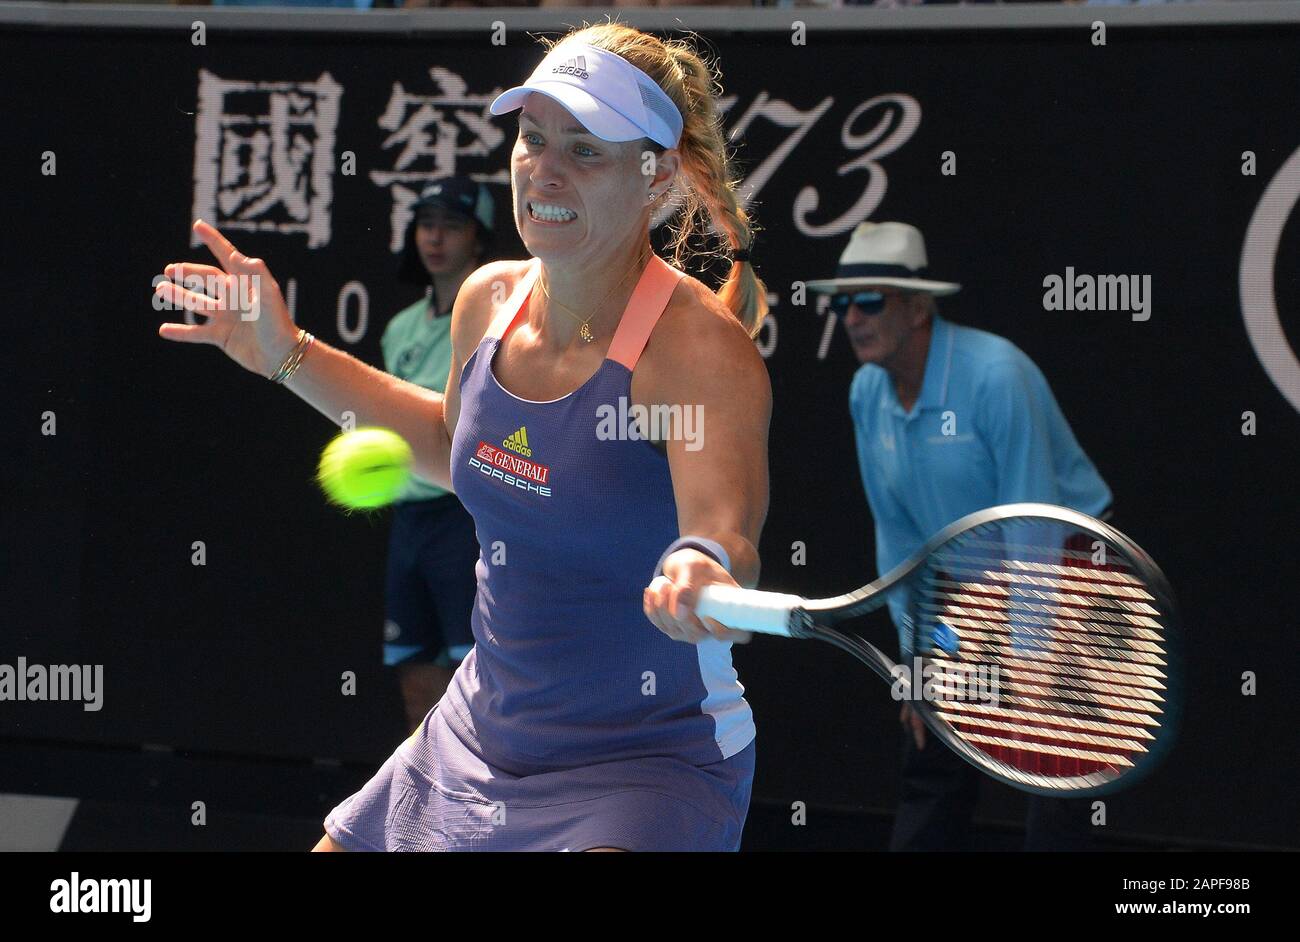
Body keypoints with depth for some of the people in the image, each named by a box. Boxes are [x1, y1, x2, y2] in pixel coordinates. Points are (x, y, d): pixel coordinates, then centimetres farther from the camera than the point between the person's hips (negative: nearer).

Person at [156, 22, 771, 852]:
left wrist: (704, 571, -61)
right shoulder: (489, 301, 1)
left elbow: (725, 526, -37)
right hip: (478, 737, 8)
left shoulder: (701, 348, -21)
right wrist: (289, 355, 21)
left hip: (645, 761, -7)